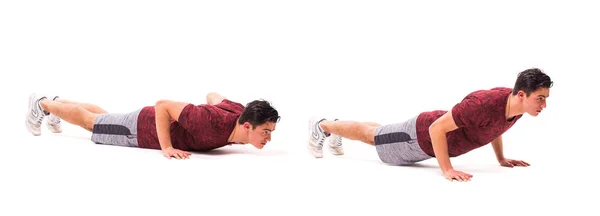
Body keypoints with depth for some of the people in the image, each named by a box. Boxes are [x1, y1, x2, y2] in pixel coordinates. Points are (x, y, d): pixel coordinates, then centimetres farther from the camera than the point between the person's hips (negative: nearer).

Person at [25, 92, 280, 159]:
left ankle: (57, 101, 55)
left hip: (164, 125, 7)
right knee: (90, 122, 19)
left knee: (103, 119, 32)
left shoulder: (239, 111, -20)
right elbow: (162, 105, -38)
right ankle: (42, 103, 42)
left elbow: (212, 95, 2)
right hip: (143, 129, -7)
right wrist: (167, 148, -37)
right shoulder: (214, 124, -45)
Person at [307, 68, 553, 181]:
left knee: (377, 135, 31)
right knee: (370, 135, 18)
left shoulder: (517, 104, -15)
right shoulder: (483, 104, -43)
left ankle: (335, 132, 56)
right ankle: (321, 126, 41)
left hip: (437, 133, 8)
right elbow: (437, 129, -37)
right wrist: (447, 170, -38)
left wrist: (501, 158, 8)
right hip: (422, 136, -8)